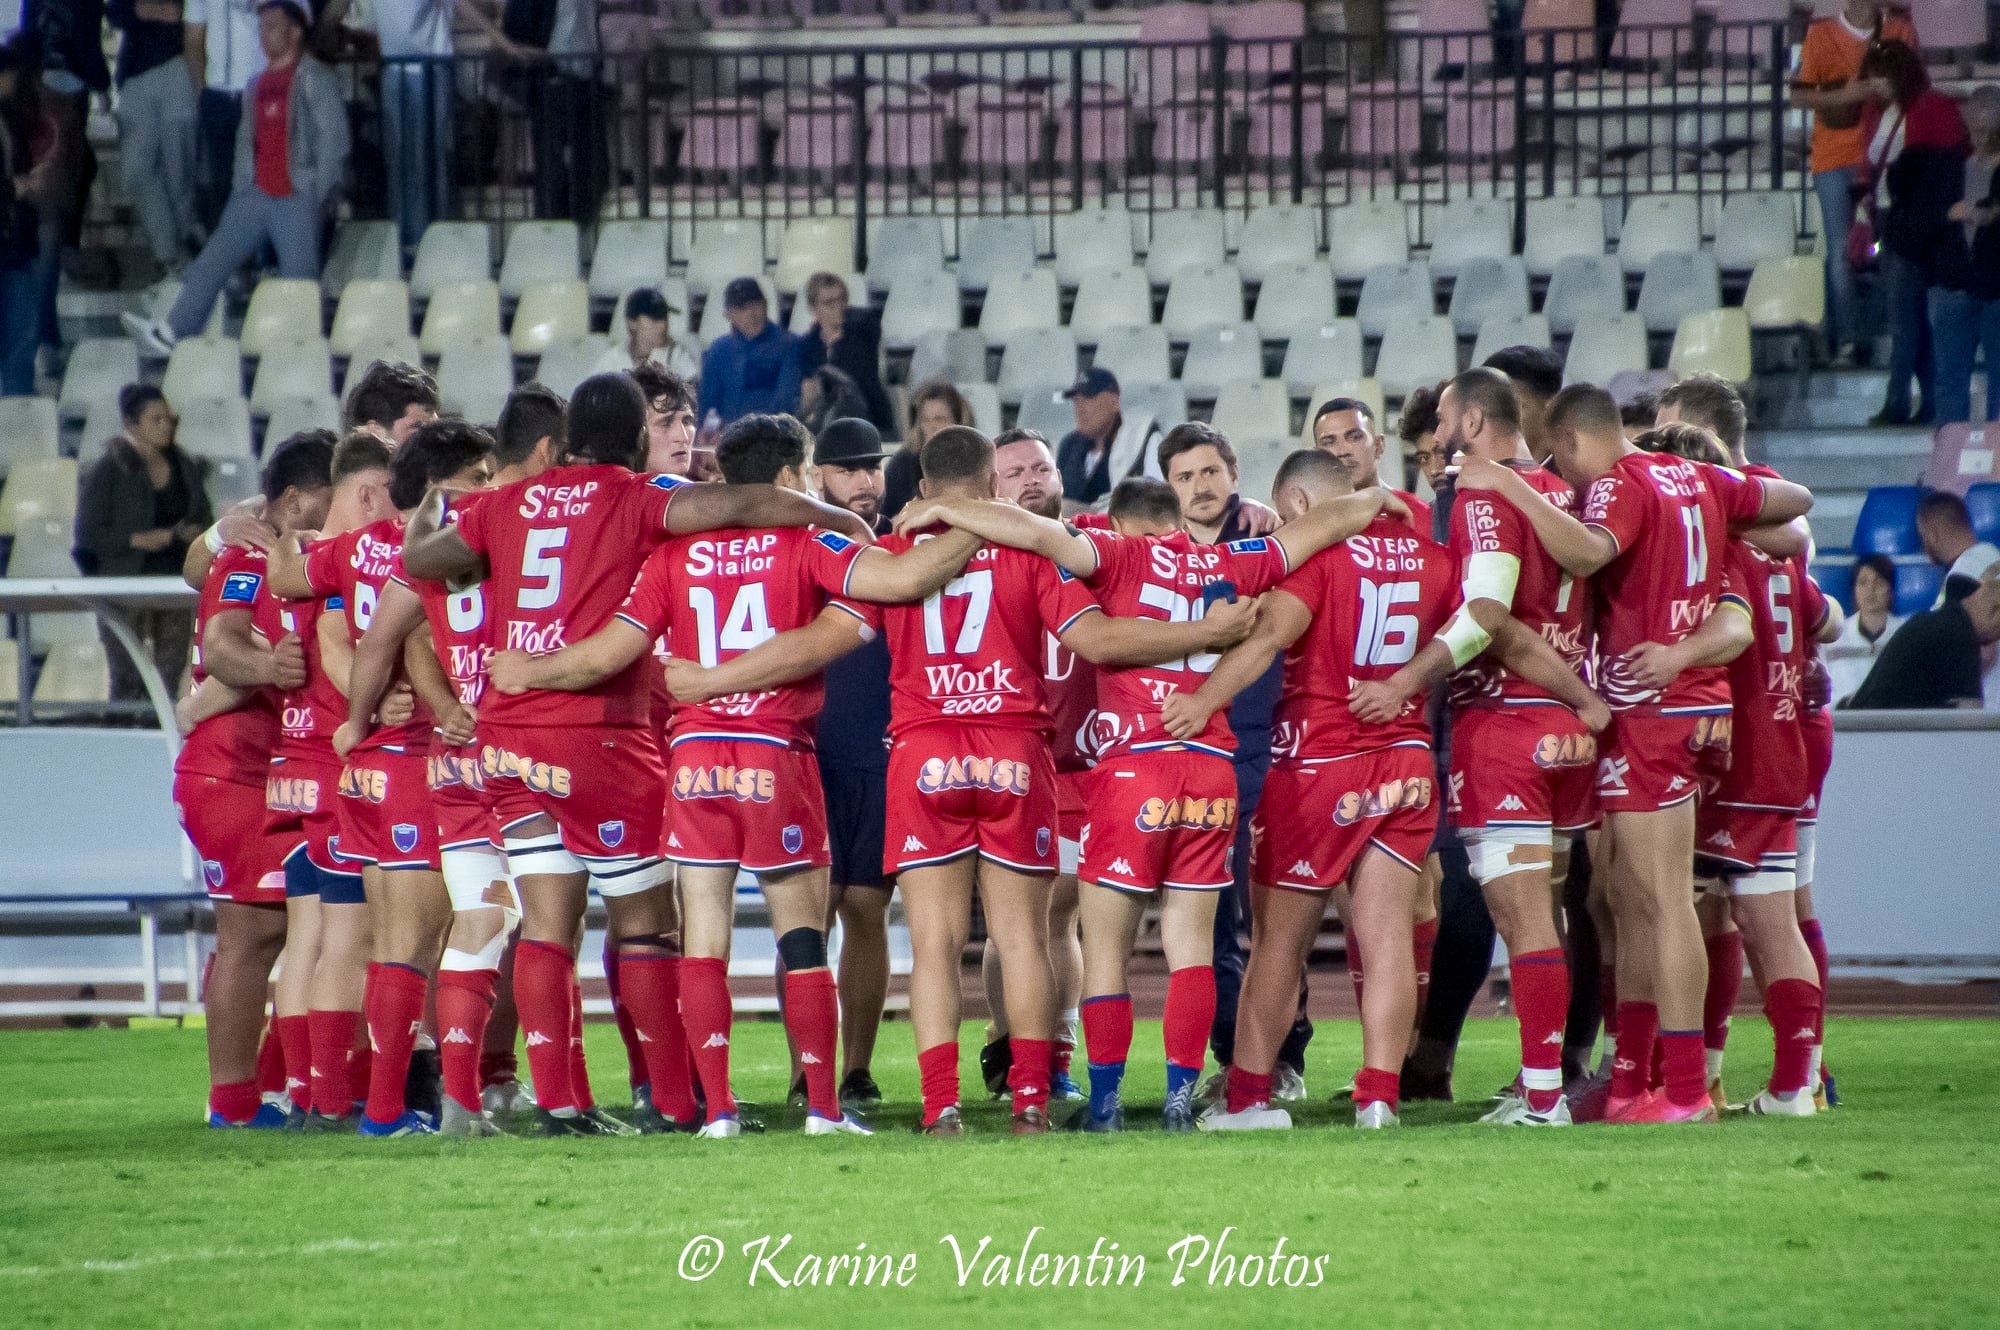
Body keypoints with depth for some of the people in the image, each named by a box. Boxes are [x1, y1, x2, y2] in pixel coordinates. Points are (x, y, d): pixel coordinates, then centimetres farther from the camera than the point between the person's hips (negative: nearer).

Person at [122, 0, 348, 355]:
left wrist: (320, 198, -13)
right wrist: (241, 187, 12)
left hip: (297, 197, -6)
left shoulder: (316, 80, -2)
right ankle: (171, 332, -9)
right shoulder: (258, 85, 19)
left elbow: (333, 142, -7)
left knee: (300, 279, -6)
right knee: (214, 259, -4)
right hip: (257, 193, 6)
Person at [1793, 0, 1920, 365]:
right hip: (1835, 157, -2)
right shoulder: (1821, 34, -2)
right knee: (1841, 251, -5)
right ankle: (1847, 341, -2)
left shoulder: (1900, 31, 4)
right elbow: (1798, 96, -3)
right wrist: (1843, 95, -19)